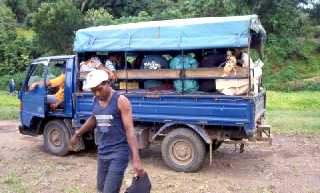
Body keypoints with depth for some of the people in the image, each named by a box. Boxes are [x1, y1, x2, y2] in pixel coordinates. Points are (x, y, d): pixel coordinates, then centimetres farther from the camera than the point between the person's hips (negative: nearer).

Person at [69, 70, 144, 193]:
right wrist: (77, 134, 34)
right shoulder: (96, 100, 4)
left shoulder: (121, 101, -16)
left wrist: (136, 159, -26)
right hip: (102, 152, 7)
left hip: (118, 152, -7)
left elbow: (130, 130, -19)